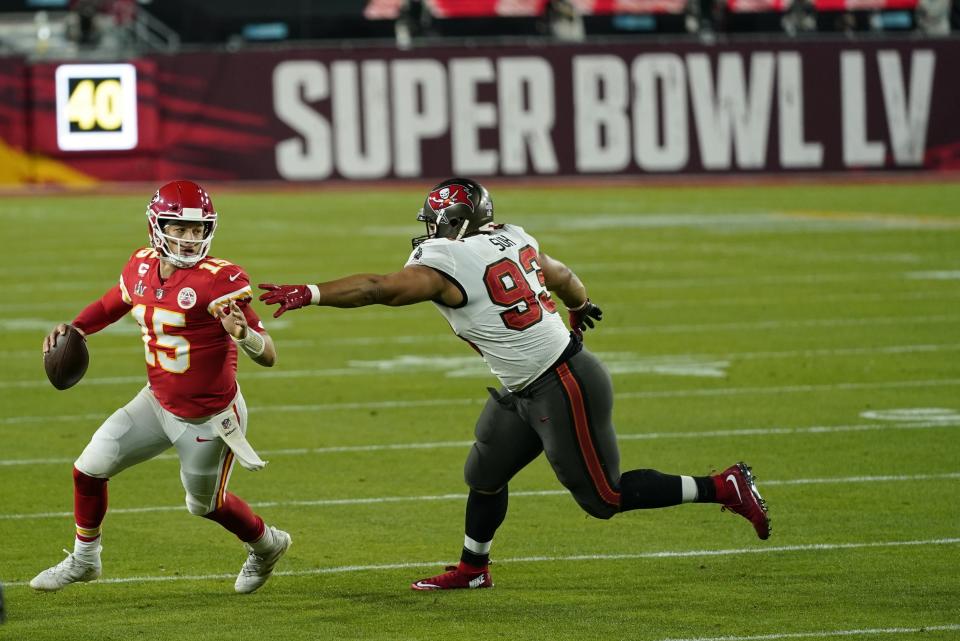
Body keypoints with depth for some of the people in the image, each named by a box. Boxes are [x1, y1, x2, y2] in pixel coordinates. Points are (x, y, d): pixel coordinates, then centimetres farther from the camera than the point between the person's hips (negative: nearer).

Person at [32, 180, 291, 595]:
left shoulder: (219, 280, -25)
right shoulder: (142, 267, -7)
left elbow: (268, 357, -26)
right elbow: (110, 306, 16)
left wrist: (244, 334, -48)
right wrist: (74, 329, -3)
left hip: (210, 419, -5)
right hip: (158, 404, 5)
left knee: (205, 504, 15)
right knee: (90, 468, 3)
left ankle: (266, 546, 46)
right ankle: (83, 560, 27)